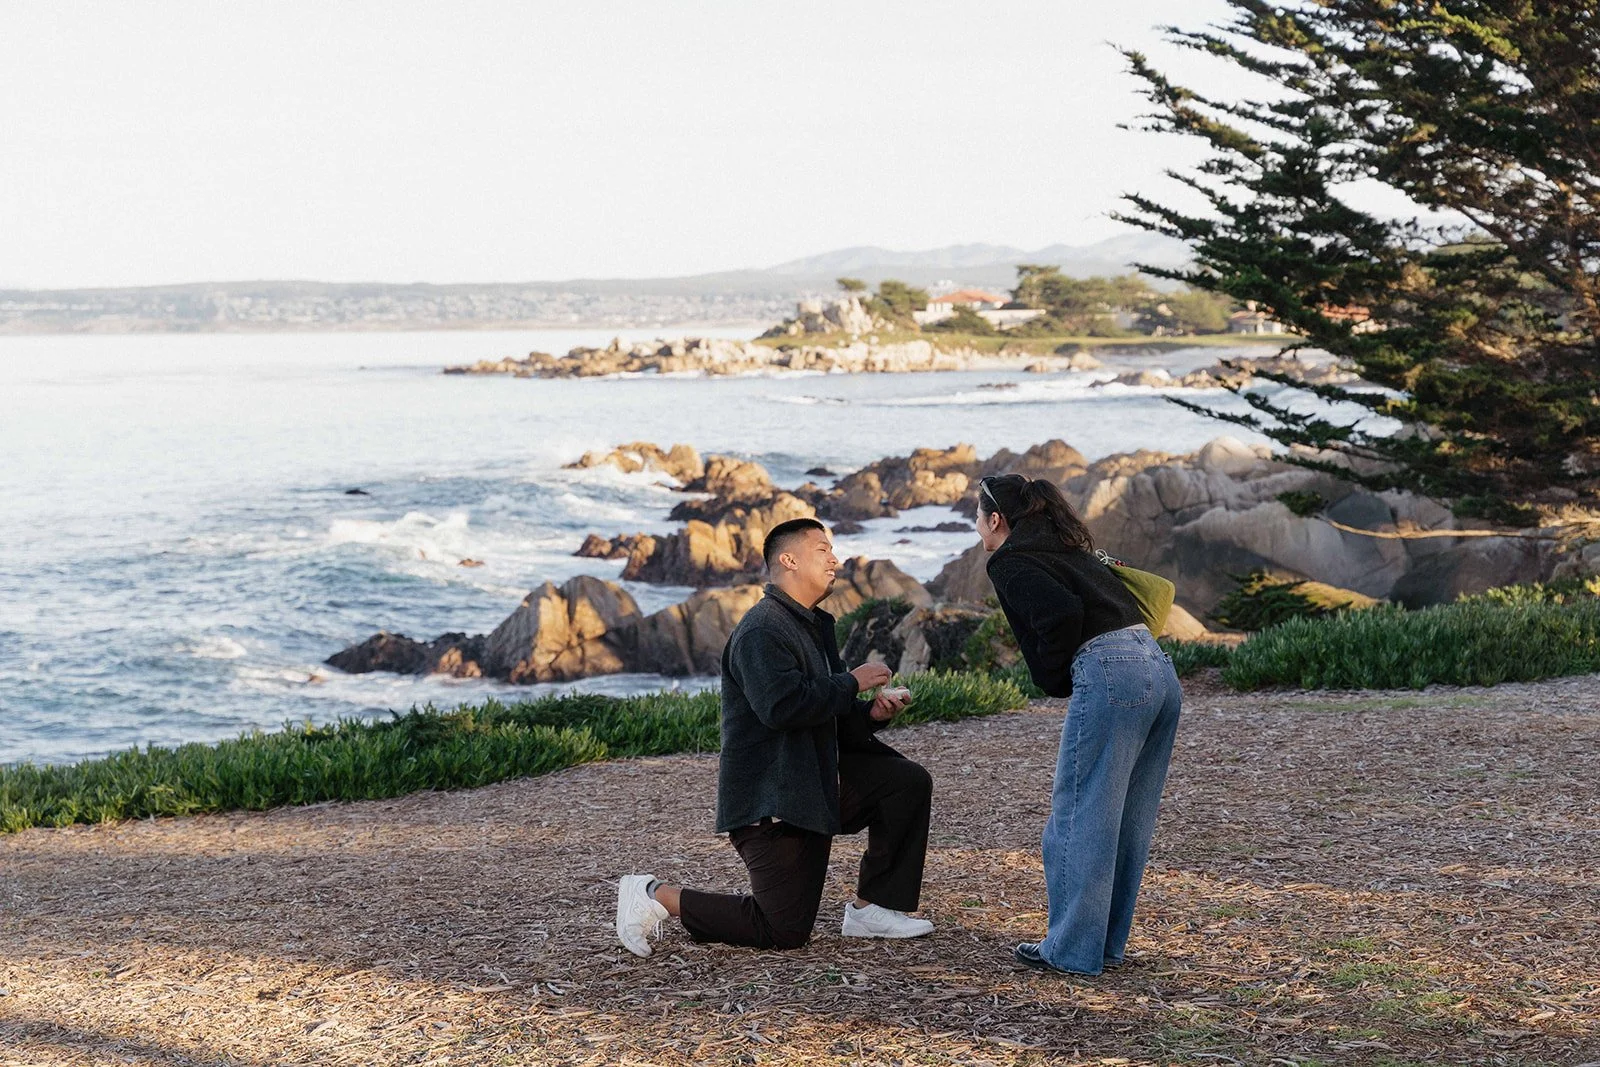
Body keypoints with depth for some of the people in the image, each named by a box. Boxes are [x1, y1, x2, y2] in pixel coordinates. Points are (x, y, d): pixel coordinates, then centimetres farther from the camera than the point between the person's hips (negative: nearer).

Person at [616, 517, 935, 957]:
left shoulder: (814, 625, 16)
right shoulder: (762, 631, -17)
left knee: (909, 782, 0)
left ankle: (872, 908, 7)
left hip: (818, 780, 10)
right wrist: (852, 683, -19)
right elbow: (782, 707, -31)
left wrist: (870, 713, -2)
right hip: (770, 796, -10)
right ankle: (657, 896, 3)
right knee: (786, 931, -9)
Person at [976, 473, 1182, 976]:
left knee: (1080, 816, 0)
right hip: (1160, 668, 9)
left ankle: (1072, 949, 5)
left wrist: (1056, 678, -1)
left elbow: (1062, 611, -15)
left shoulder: (1010, 562, 1)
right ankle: (1107, 941, 22)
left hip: (1109, 674, -9)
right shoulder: (1065, 548, 27)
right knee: (1127, 822, 14)